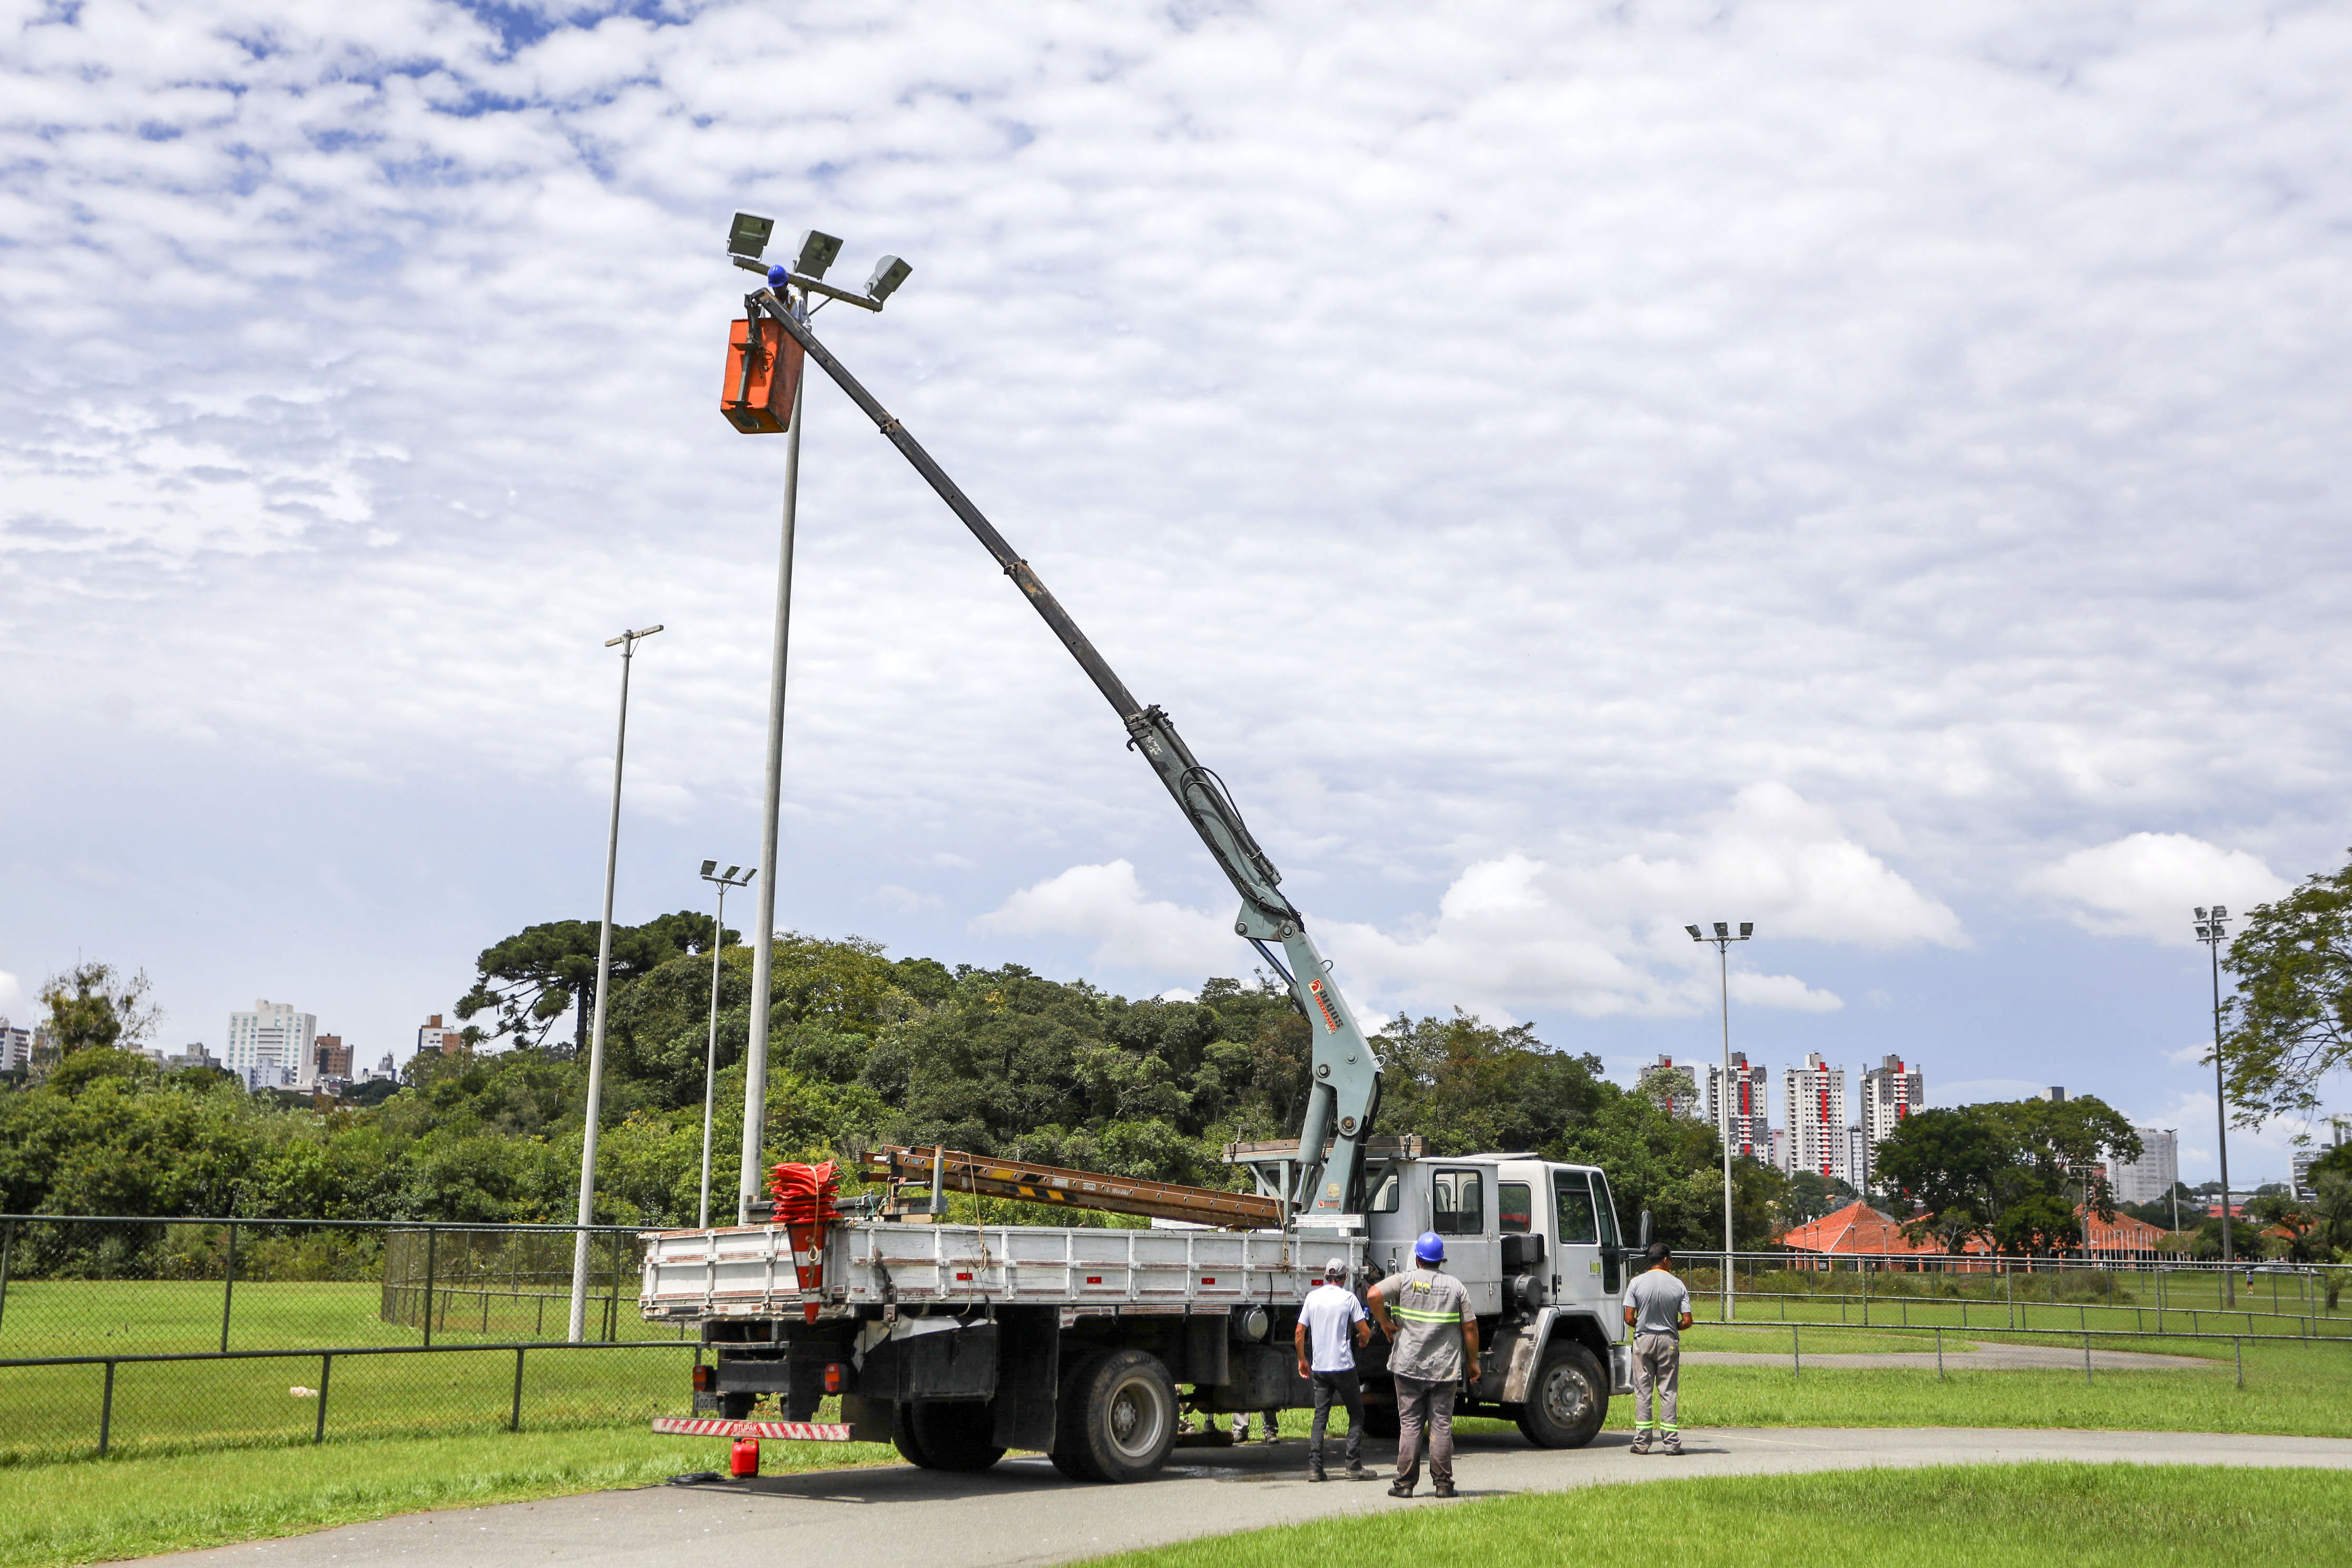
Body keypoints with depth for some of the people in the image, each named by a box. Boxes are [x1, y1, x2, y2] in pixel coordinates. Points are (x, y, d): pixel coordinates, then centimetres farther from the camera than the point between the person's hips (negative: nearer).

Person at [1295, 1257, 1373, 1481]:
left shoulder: (1312, 1297, 5)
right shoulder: (1349, 1298, -6)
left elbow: (1299, 1333, 7)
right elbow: (1365, 1333, -6)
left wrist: (1302, 1360, 19)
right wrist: (1363, 1340, 17)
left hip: (1319, 1368, 4)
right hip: (1343, 1367, -4)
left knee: (1320, 1416, 8)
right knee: (1356, 1414, 8)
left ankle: (1315, 1467, -1)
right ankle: (1354, 1467, 3)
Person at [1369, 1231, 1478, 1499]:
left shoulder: (1404, 1281, -1)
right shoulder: (1456, 1286, 4)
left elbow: (1374, 1294, -17)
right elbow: (1470, 1328, 1)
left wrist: (1385, 1324, -3)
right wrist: (1472, 1361, 12)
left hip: (1409, 1366, -1)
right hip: (1446, 1367, 1)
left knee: (1410, 1424, 3)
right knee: (1442, 1424, 5)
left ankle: (1405, 1483, 4)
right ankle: (1443, 1483, 5)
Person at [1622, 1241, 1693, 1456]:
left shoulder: (1637, 1283, -5)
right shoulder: (1678, 1285, -4)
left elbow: (1629, 1319, -8)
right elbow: (1687, 1321, -6)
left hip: (1643, 1341, 0)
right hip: (1668, 1341, 0)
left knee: (1643, 1391, 5)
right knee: (1668, 1392, 5)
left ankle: (1642, 1442, 4)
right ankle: (1672, 1442, 3)